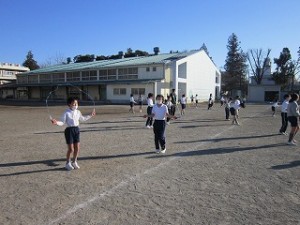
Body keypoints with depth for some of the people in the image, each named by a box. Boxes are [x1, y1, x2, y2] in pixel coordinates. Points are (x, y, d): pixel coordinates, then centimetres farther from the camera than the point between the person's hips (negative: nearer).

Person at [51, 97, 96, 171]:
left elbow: (82, 119, 24)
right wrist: (56, 122, -28)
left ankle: (74, 162, 28)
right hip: (69, 130, -5)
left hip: (76, 129, 5)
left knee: (77, 148, 8)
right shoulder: (66, 113, -9)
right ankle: (68, 163, 19)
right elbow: (62, 122, -10)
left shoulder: (78, 112, 8)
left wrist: (90, 115, 27)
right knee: (71, 149, -2)